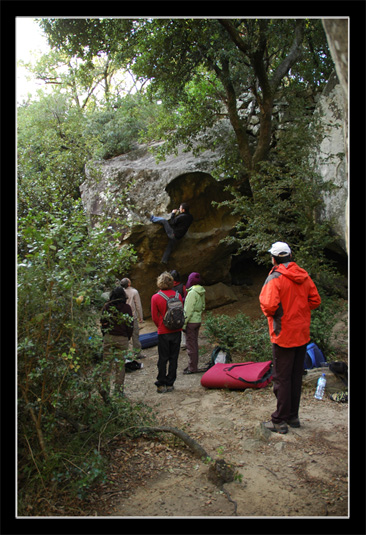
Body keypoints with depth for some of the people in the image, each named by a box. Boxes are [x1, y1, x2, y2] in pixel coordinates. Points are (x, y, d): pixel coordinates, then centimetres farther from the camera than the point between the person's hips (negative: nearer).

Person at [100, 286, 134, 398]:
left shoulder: (107, 307, 0)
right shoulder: (127, 308, -2)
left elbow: (103, 323, 4)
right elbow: (130, 324, 0)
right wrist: (128, 337, 13)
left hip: (108, 337, 1)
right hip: (122, 338, -1)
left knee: (107, 363, 8)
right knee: (120, 364, 6)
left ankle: (104, 386, -2)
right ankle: (119, 389, 10)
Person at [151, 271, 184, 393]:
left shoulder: (155, 297, -9)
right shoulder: (177, 295, -3)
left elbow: (154, 317, -3)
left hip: (163, 332, -2)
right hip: (176, 331, 2)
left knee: (163, 359, 7)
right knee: (173, 358, 10)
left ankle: (161, 384, 12)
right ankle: (170, 384, 16)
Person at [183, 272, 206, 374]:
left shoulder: (192, 292, -18)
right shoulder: (201, 292, 7)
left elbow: (188, 310, -18)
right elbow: (203, 307, 14)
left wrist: (184, 323, -15)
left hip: (191, 321, -9)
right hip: (198, 320, 9)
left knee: (191, 345, 0)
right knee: (194, 343, 17)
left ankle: (192, 368, 6)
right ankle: (194, 365, 27)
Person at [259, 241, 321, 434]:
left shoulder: (275, 278, -16)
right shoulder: (303, 276, 4)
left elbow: (269, 306, -27)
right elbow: (315, 301, 8)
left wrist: (266, 310, -5)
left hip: (284, 335, -7)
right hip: (302, 334, 7)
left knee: (281, 378, 2)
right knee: (296, 377, 16)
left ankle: (280, 421, 10)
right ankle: (293, 416, 28)